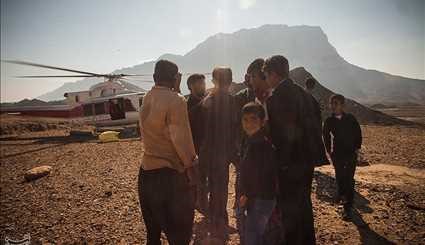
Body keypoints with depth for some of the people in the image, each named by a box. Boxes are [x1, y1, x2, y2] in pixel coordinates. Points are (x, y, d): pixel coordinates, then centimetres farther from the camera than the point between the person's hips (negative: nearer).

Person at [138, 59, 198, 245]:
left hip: (147, 170, 7)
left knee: (153, 230, 23)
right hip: (170, 173, -7)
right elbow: (181, 139, -19)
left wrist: (175, 90, 10)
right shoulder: (176, 100, -16)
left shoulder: (147, 98, 4)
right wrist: (190, 164, -6)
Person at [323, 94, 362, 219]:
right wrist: (329, 150, 5)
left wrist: (357, 148, -2)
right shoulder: (329, 121, -2)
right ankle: (341, 193, 44)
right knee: (339, 177, 14)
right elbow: (326, 136, 8)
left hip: (351, 153, -2)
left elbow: (358, 133, 3)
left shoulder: (350, 118, -5)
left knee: (349, 179, -5)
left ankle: (348, 206, 2)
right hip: (337, 153, 2)